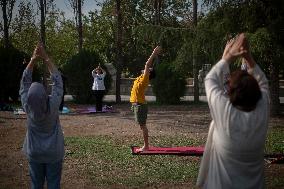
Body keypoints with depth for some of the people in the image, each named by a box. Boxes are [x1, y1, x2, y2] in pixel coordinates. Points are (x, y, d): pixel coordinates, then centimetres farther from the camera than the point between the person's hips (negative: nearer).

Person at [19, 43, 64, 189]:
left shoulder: (27, 107, -19)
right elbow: (57, 81, -14)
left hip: (34, 154, 2)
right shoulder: (53, 105, -23)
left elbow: (25, 82, -10)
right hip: (54, 154, -1)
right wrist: (46, 58, -13)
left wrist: (33, 59, -11)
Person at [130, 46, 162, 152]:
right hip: (137, 104, 9)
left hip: (140, 105, -9)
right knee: (142, 126, 10)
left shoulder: (145, 79, -12)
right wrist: (154, 55, 17)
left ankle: (146, 146, -4)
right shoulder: (142, 78, 10)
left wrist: (153, 54, -12)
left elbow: (147, 64, -17)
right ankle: (145, 145, 14)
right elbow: (148, 65, 19)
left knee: (142, 126, -7)